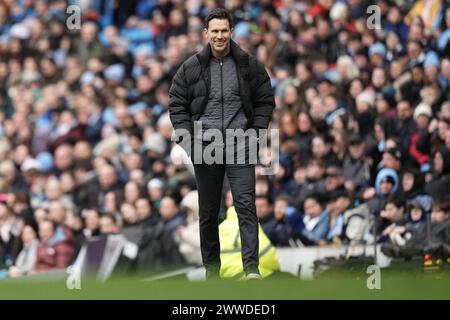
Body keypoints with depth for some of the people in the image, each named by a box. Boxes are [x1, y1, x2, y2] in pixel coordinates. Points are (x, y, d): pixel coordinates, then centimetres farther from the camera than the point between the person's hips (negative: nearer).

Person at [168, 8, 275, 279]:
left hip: (240, 147, -1)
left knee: (246, 205, -12)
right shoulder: (191, 69, 3)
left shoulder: (250, 66, 3)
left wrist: (256, 133, -2)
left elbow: (265, 101, 9)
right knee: (208, 211, 8)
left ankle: (252, 267, -17)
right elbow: (177, 105, 6)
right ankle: (211, 267, 18)